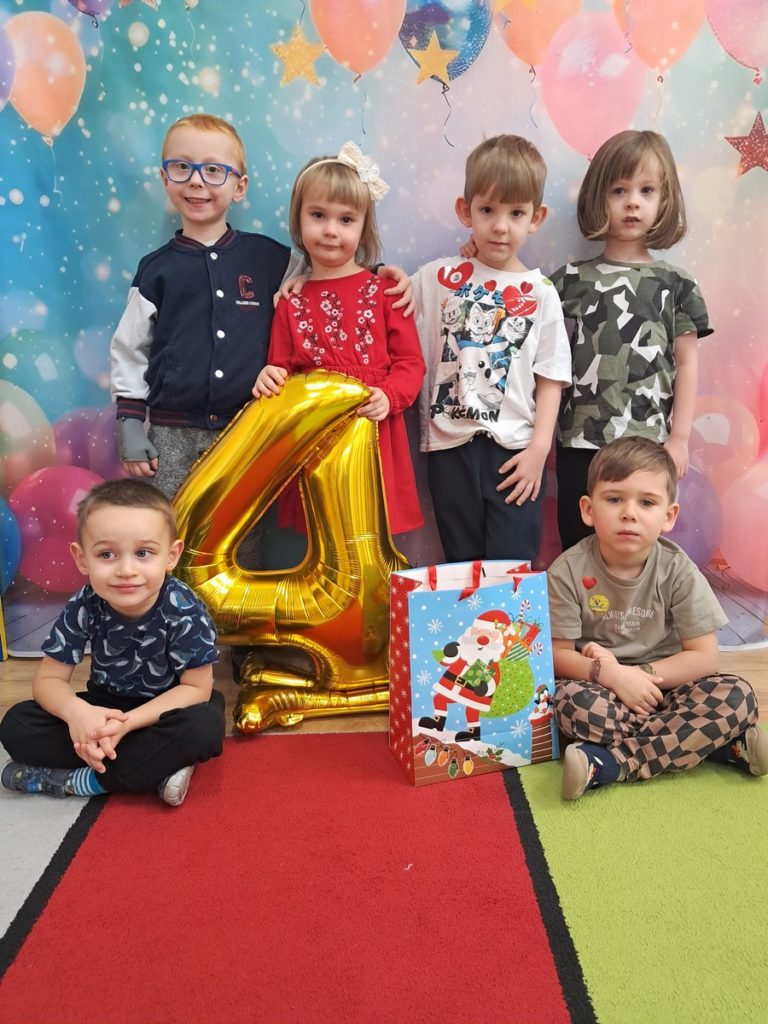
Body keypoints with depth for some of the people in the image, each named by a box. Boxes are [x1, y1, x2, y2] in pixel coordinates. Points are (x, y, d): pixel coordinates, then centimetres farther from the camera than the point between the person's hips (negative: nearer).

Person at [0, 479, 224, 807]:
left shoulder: (184, 611, -26)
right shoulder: (83, 608, -18)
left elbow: (196, 688, -21)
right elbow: (49, 679, -12)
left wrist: (126, 723, -33)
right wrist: (75, 711, -36)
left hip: (167, 708, -3)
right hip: (106, 706, 4)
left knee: (205, 727, -36)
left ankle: (77, 780, -23)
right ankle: (155, 769, -21)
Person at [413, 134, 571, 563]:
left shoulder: (540, 294, 2)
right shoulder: (436, 279, 4)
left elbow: (550, 378, 1)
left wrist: (539, 448, -6)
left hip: (516, 450, -1)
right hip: (451, 446, 1)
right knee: (462, 566, 12)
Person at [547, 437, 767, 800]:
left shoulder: (678, 571, -11)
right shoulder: (568, 571, -15)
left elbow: (704, 657, -9)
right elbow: (559, 654, -11)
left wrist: (641, 673, -19)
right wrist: (611, 673, -27)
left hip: (662, 684, 2)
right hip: (600, 686, -2)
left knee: (737, 696, -25)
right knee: (573, 702, -36)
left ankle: (607, 764, -28)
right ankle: (724, 743, -23)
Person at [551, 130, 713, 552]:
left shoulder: (676, 285, 4)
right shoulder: (570, 280, 3)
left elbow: (686, 363, 4)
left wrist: (679, 438, 0)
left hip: (648, 445, 0)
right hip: (580, 445, 0)